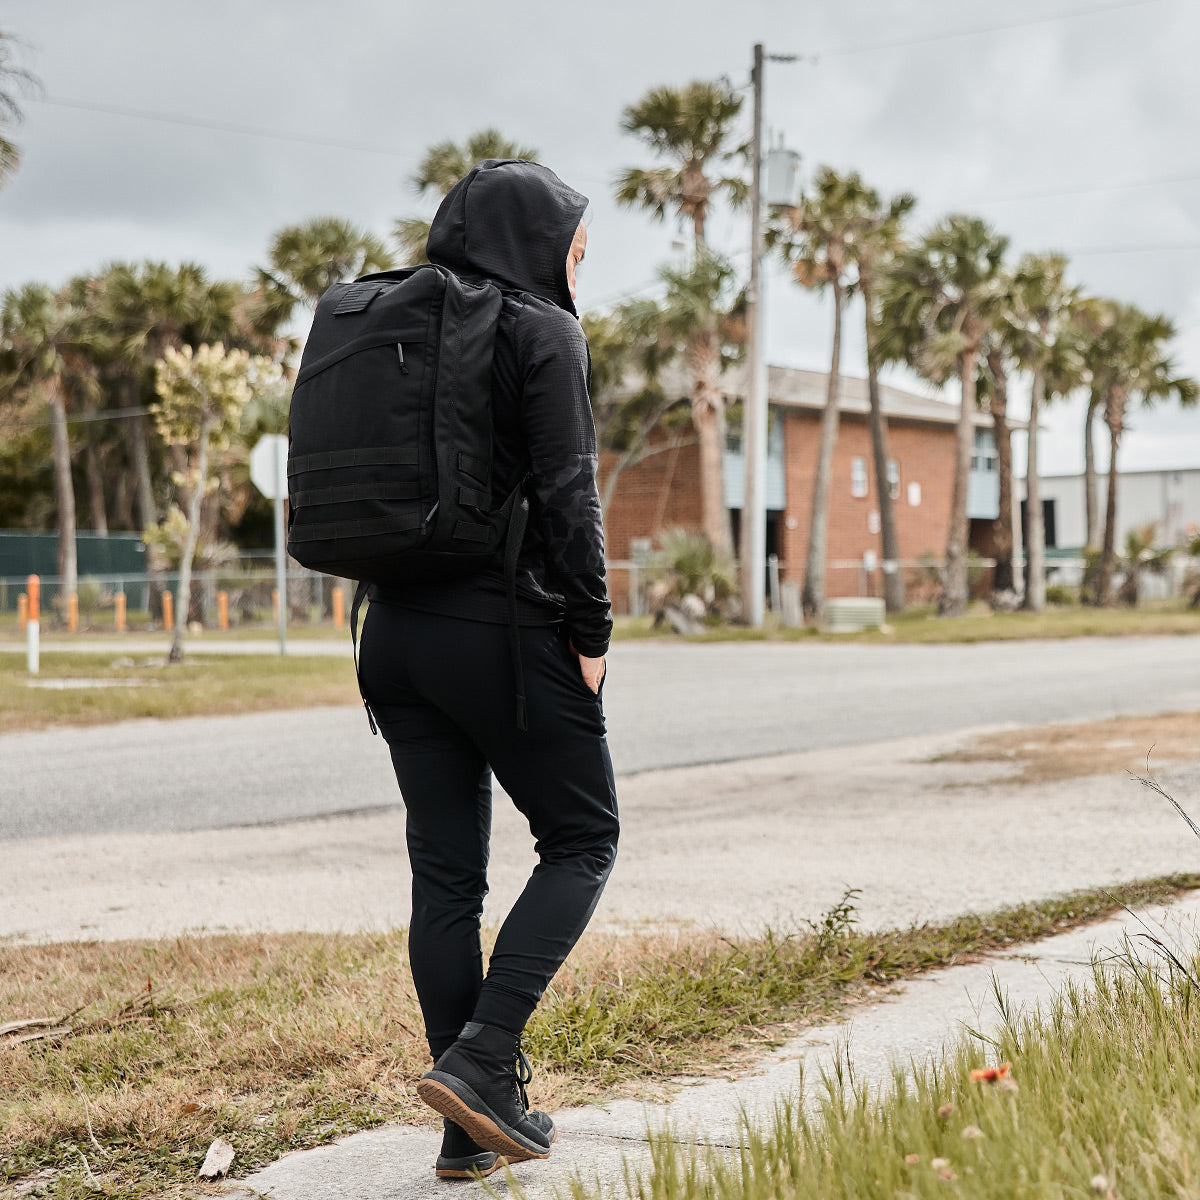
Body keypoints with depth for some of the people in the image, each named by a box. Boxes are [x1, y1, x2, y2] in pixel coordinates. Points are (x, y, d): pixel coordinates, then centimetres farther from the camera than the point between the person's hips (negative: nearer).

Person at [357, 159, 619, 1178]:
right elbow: (567, 493, -15)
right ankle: (480, 1056, -7)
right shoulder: (542, 332, -7)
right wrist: (592, 633, -9)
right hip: (506, 627, -7)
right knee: (582, 840, 8)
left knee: (445, 871, 8)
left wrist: (407, 607, 18)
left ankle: (476, 1123, 12)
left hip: (398, 628, 7)